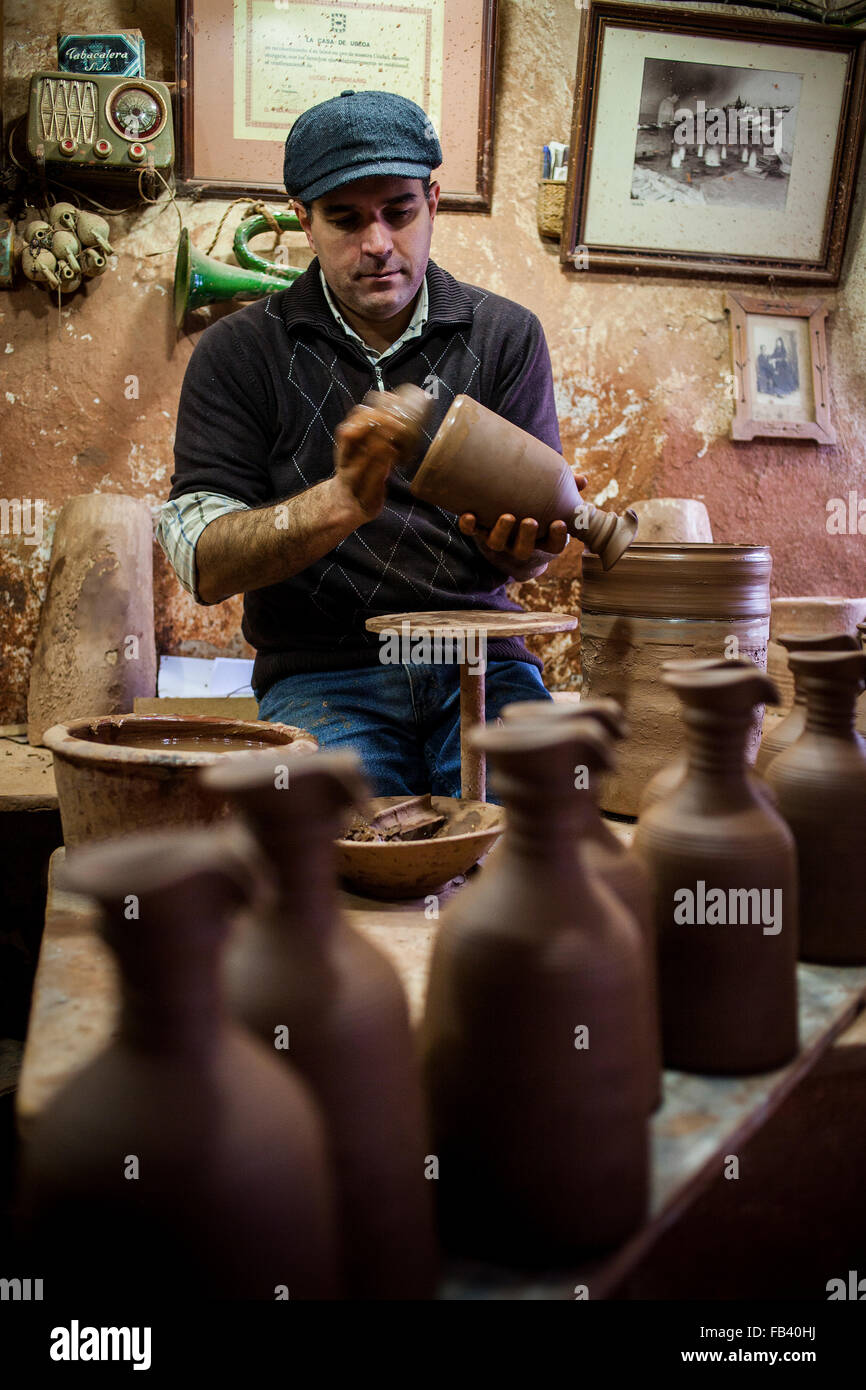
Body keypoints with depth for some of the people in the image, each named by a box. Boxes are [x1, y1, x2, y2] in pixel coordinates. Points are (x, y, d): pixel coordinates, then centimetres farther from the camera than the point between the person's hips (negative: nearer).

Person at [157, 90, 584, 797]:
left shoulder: (507, 335, 9)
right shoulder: (238, 352, 3)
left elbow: (530, 537, 5)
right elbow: (203, 564, -6)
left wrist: (522, 550, -21)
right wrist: (344, 502, -23)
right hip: (322, 671, -1)